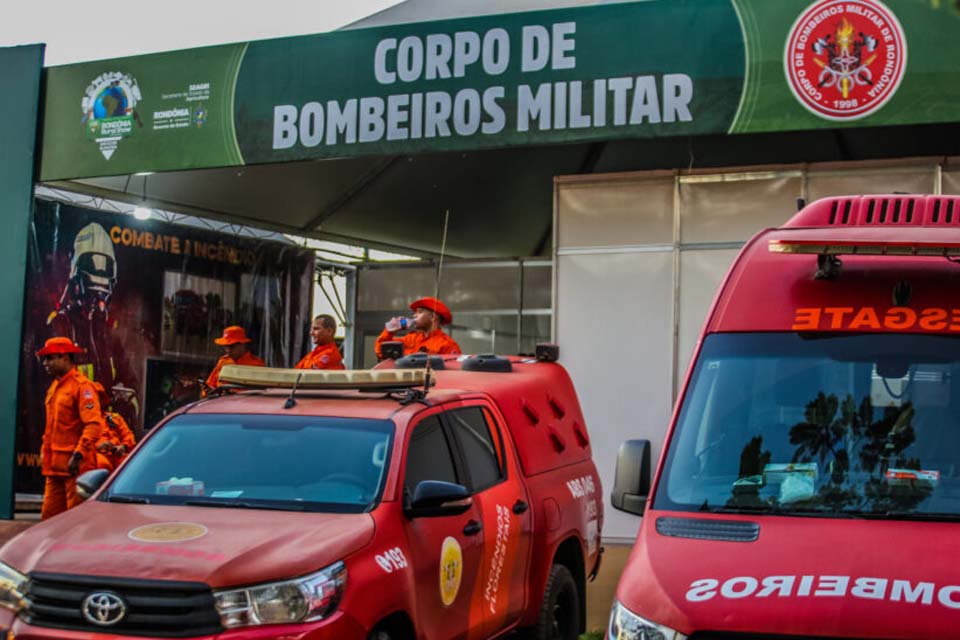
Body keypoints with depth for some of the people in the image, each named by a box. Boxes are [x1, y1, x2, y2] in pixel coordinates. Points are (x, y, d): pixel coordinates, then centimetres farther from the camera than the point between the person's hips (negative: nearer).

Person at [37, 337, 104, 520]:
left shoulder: (82, 386, -10)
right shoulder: (54, 386, 19)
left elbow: (94, 424, -19)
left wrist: (79, 453, -25)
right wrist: (45, 451, 20)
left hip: (75, 465, -9)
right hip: (54, 466, 9)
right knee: (49, 517, 8)